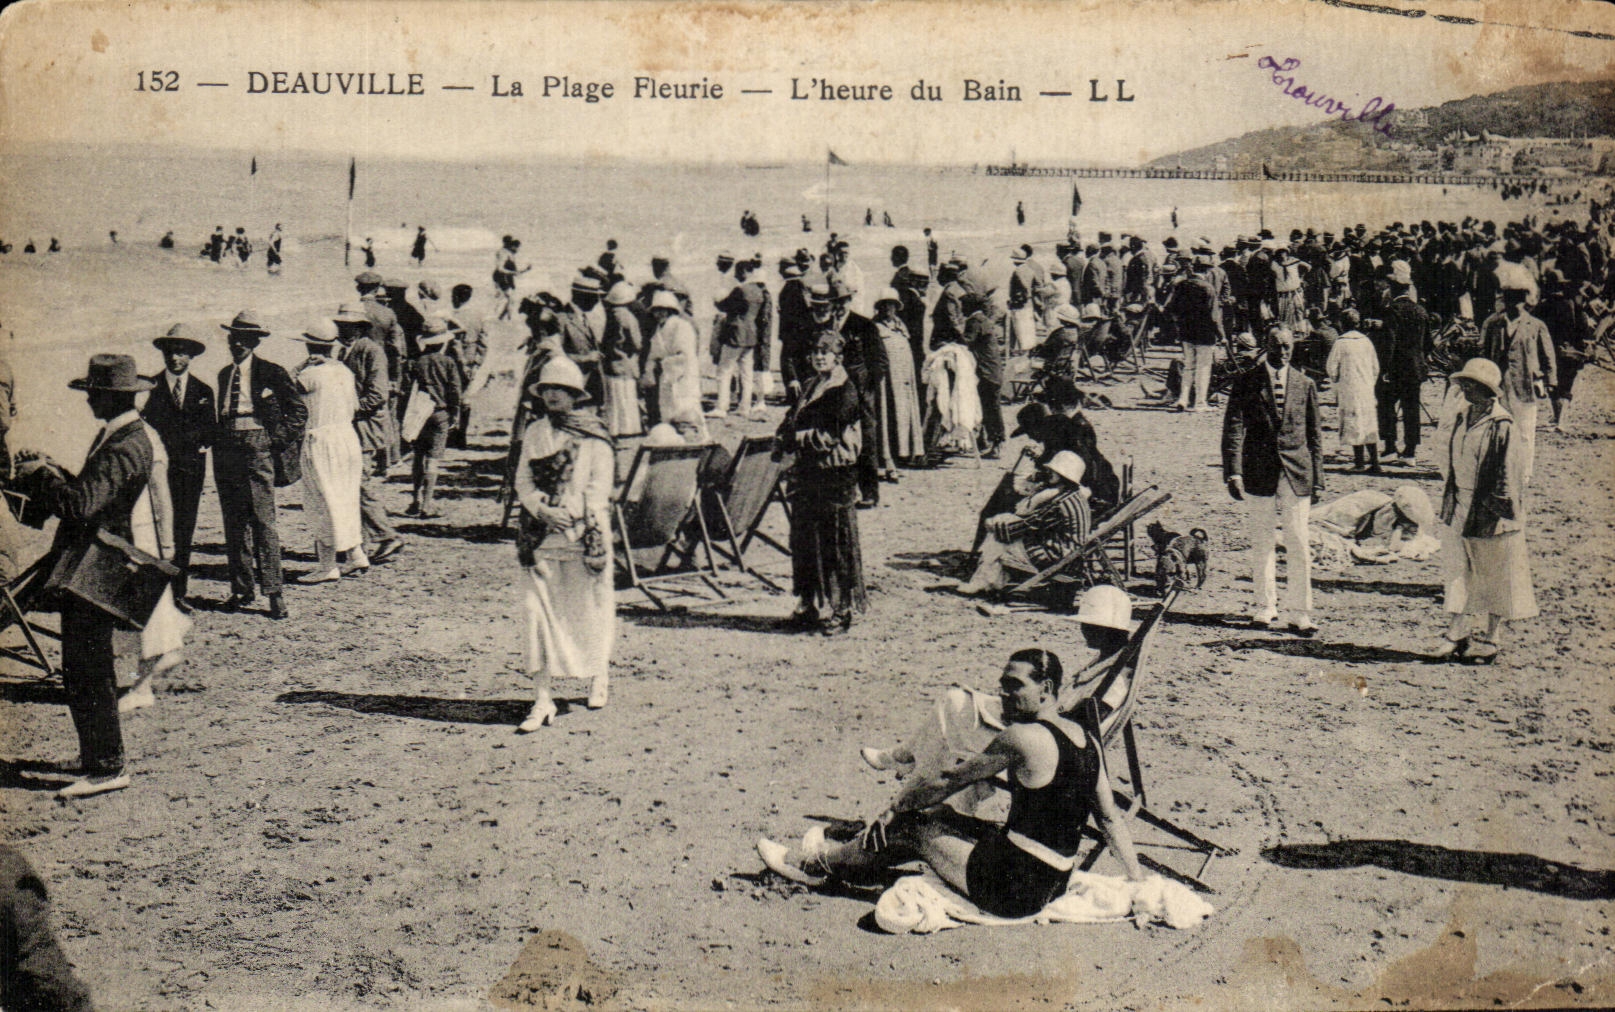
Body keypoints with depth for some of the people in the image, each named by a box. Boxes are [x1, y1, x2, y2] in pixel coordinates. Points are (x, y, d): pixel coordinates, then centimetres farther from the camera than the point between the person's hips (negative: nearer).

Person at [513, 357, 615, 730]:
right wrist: (544, 510, -12)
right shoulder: (534, 433, 11)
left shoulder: (594, 436, -1)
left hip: (583, 533, -3)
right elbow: (523, 482, 8)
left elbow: (598, 488, -6)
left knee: (590, 608, 8)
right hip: (540, 536, 3)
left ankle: (599, 675, 34)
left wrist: (594, 538, -16)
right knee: (538, 611, -4)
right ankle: (543, 699, -3)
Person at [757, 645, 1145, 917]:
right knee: (939, 819, 22)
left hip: (1010, 890, -9)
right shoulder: (1084, 739, 5)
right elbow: (1111, 818, 8)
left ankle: (817, 863, 27)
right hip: (1053, 885, 9)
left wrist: (894, 809, 3)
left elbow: (948, 781, -9)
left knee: (912, 825, 7)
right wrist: (1138, 880, 15)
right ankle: (835, 856, 41)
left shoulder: (1023, 738, -19)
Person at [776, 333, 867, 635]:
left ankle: (841, 610, 4)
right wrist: (783, 438, 2)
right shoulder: (810, 388, 15)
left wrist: (796, 439, -14)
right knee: (804, 539, 9)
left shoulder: (845, 391, -10)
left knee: (835, 542, -3)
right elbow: (794, 422, 23)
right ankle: (810, 606, 18)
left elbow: (835, 436, -16)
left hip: (835, 474, -8)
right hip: (807, 472, 8)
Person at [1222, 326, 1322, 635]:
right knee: (1261, 545, 7)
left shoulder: (1305, 384, 7)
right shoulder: (1246, 382, 1)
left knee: (1299, 546, -2)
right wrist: (1233, 472, -14)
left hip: (1297, 474, 1)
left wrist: (1317, 479, 8)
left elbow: (1314, 433, 11)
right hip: (1258, 474, -1)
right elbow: (1233, 428, -4)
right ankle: (1265, 607, 20)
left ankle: (1300, 614, 4)